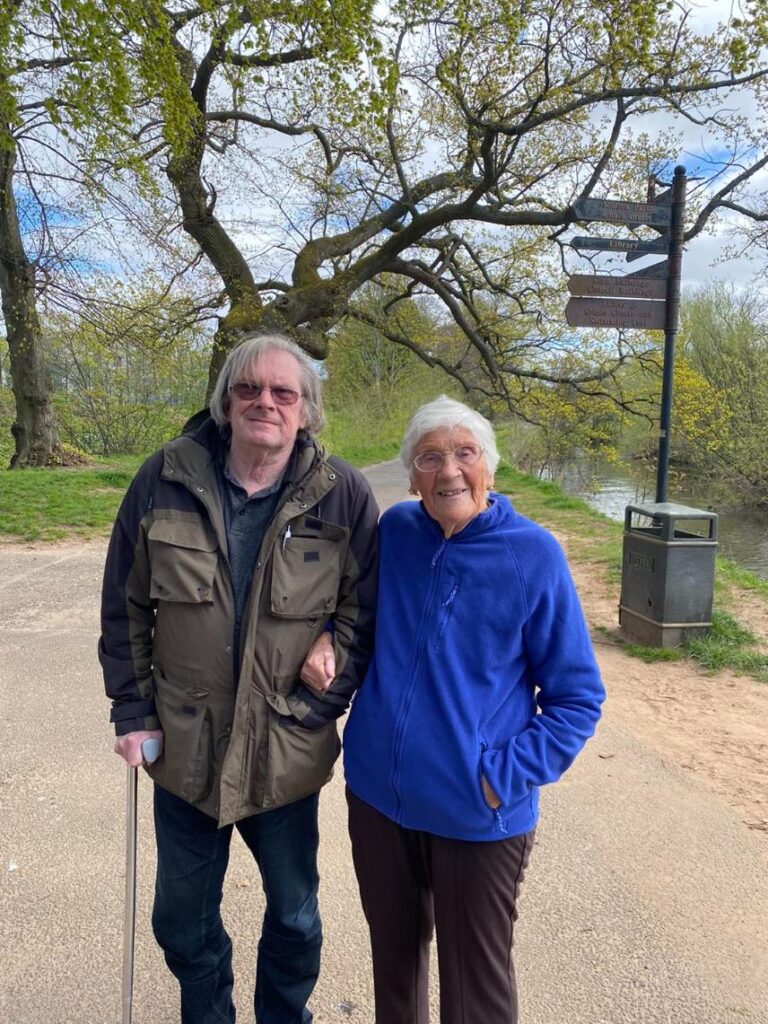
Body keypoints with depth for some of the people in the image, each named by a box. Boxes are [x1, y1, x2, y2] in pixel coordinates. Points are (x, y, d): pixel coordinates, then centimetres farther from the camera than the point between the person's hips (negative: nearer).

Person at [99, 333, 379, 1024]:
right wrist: (133, 711, 0)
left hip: (288, 754, -1)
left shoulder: (343, 495, -11)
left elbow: (365, 610, -3)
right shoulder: (165, 480, -7)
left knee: (294, 917, 21)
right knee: (182, 920, 22)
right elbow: (124, 606, 1)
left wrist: (320, 706, -8)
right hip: (184, 750, 2)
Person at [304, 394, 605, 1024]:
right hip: (377, 796, 3)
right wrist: (325, 641, -5)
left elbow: (577, 697, -7)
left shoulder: (533, 555, -14)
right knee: (394, 950, 25)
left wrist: (506, 779, -14)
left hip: (477, 818, -3)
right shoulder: (394, 530, -5)